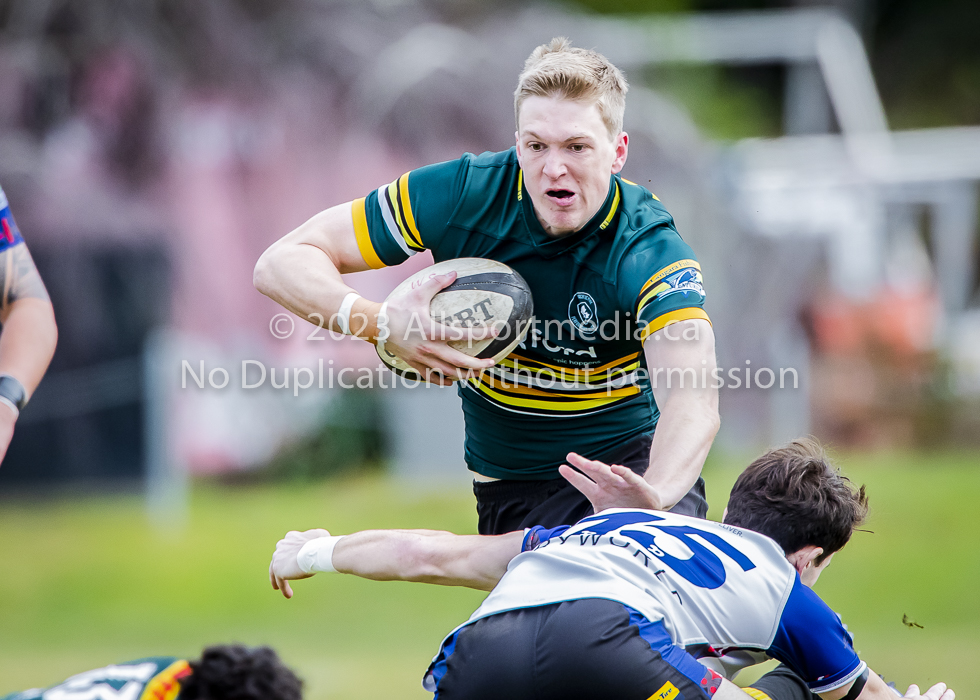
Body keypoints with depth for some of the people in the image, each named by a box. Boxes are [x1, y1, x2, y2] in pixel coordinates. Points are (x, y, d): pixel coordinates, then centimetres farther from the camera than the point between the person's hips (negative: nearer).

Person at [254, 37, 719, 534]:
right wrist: (379, 323, -31)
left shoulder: (651, 252, -22)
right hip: (510, 486, 3)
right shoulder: (461, 195, -14)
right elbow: (282, 263, -10)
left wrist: (651, 496, -62)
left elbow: (691, 402, -39)